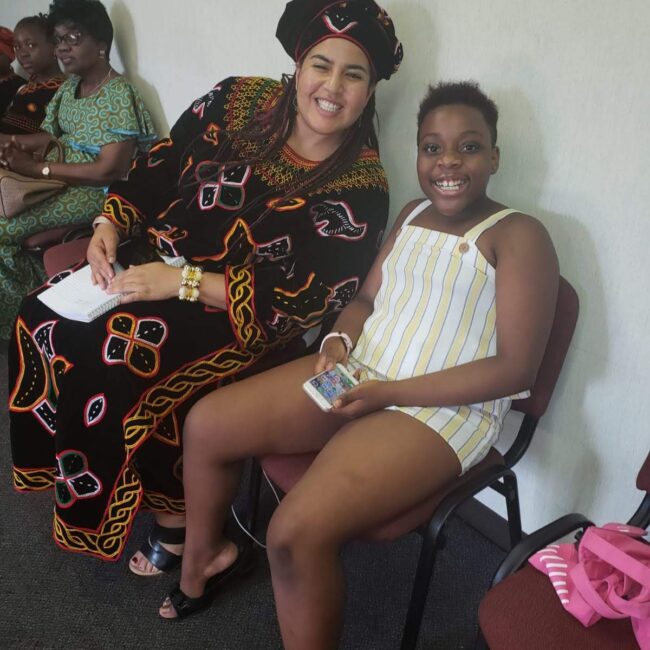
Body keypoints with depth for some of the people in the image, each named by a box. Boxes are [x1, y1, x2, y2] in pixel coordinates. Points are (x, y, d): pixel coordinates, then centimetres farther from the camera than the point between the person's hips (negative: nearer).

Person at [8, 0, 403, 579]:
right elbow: (158, 169, 9)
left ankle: (175, 518, -1)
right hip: (158, 257, 6)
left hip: (244, 316, -5)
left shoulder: (360, 190, -15)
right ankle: (66, 465, 15)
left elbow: (304, 303, -20)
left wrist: (183, 281, -24)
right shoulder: (238, 101, -1)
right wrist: (110, 226, -8)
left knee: (115, 357, -25)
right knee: (47, 315, -8)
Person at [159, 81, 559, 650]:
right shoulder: (413, 214, 13)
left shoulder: (518, 235, -9)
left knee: (297, 533, -26)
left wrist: (390, 392, -18)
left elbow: (516, 368, -15)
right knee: (206, 424, -1)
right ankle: (205, 556, 24)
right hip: (355, 375, 7)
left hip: (443, 408, -7)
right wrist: (339, 340, -7)